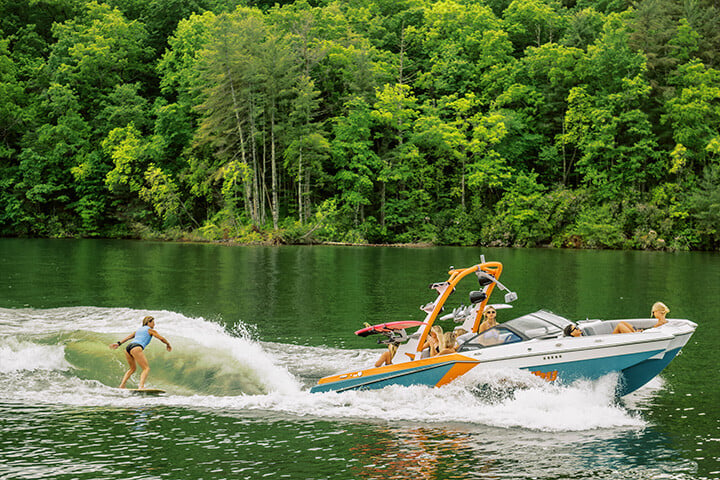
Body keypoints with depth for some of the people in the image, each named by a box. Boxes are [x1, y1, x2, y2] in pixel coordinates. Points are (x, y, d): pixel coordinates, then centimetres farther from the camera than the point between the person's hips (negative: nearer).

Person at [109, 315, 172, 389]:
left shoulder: (139, 329, 32)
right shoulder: (150, 330, 14)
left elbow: (128, 337, 24)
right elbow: (161, 338, 11)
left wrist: (119, 343, 19)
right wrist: (168, 345, 27)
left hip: (128, 348, 8)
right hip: (136, 348, -8)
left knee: (132, 368, 26)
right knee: (146, 368, -9)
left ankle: (122, 385, 15)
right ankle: (141, 386, -31)